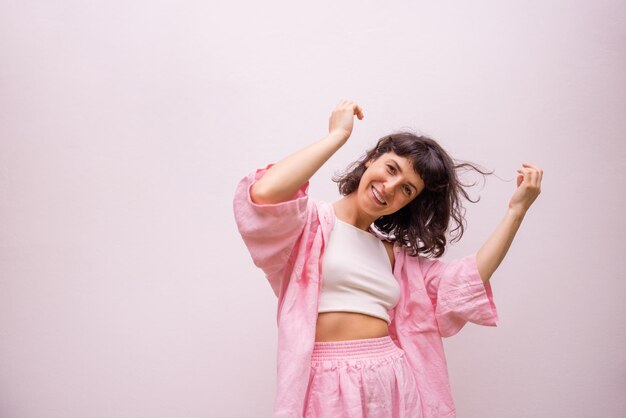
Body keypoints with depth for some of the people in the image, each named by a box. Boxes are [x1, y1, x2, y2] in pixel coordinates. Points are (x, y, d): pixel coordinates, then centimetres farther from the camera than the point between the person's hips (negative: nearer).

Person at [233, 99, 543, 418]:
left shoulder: (395, 253, 15)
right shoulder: (312, 223, -1)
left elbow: (463, 286, 6)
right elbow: (264, 194, -22)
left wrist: (516, 210, 5)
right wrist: (338, 135, -12)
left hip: (395, 383, 5)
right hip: (329, 387, -5)